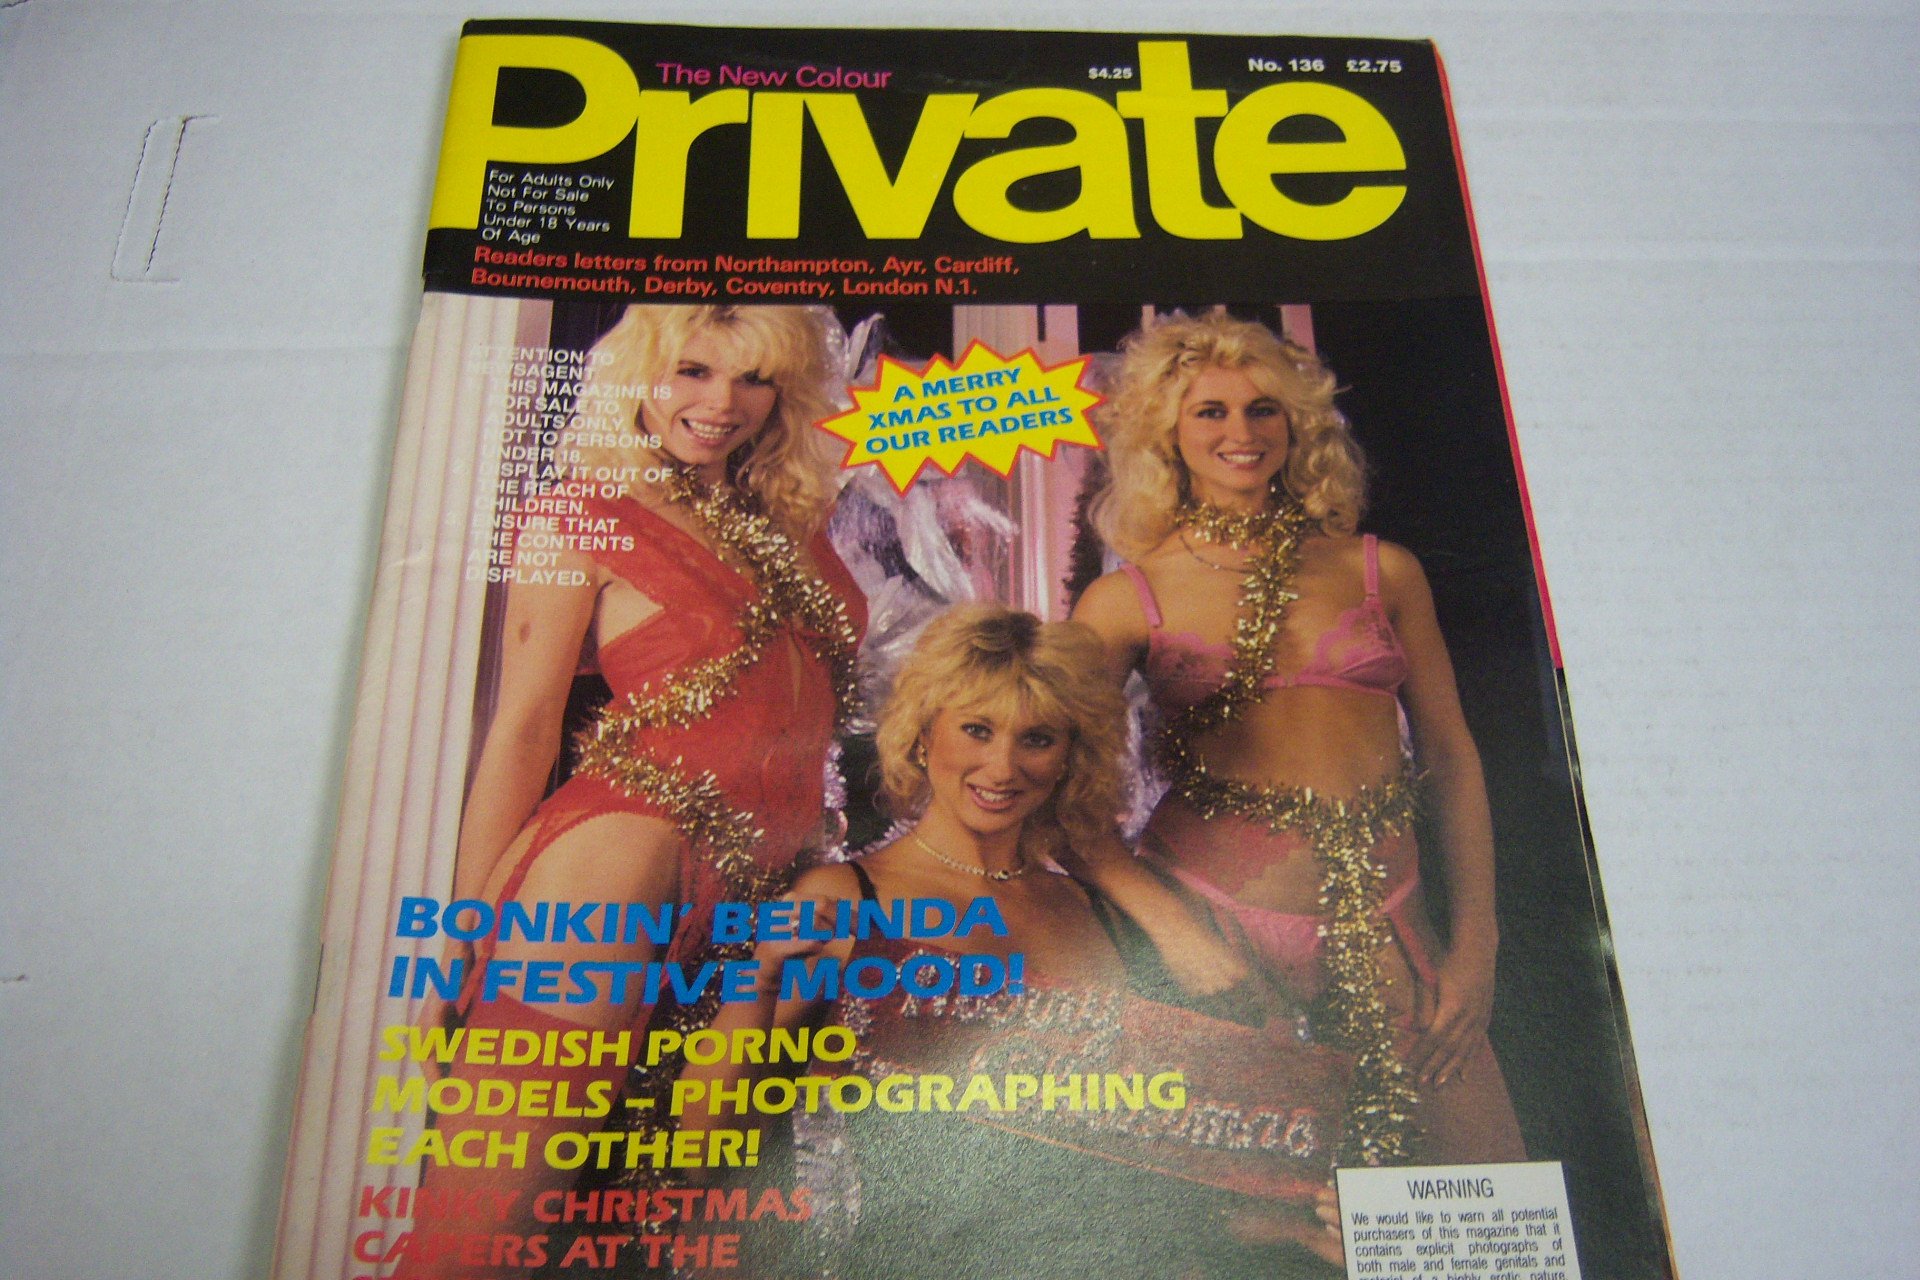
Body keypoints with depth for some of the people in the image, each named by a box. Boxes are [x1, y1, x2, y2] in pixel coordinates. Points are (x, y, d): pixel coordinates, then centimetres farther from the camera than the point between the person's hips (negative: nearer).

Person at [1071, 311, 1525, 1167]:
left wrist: (1473, 944, 6)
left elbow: (1451, 756, 12)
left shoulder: (1382, 571, 10)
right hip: (1210, 911, -2)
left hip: (1380, 919, 2)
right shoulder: (1130, 598, 4)